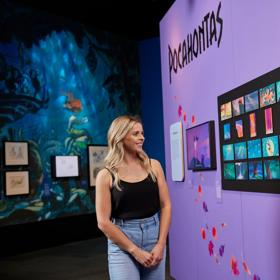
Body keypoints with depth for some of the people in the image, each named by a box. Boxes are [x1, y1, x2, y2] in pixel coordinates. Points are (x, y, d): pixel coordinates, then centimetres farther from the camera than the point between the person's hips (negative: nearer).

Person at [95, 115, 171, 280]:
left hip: (154, 234, 3)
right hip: (122, 243, -3)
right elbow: (103, 222, -8)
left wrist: (161, 244, -5)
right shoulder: (106, 175, -6)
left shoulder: (153, 166, 3)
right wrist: (135, 251, -11)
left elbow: (165, 205, 3)